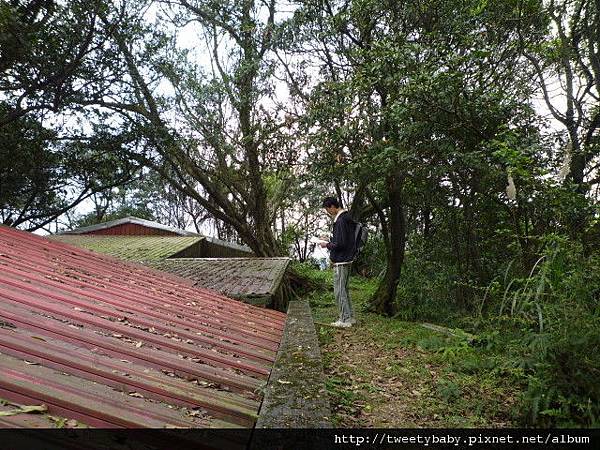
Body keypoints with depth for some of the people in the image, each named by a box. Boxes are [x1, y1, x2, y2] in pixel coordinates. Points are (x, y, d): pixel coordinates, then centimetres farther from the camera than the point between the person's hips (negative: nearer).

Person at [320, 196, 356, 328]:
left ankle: (345, 320, 6)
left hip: (341, 261, -10)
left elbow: (340, 244, -22)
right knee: (344, 289, 17)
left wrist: (327, 245, -8)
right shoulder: (348, 218, 12)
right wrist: (331, 240, 14)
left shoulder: (340, 221, -19)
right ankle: (350, 317, 24)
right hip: (347, 259, 10)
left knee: (339, 291, -1)